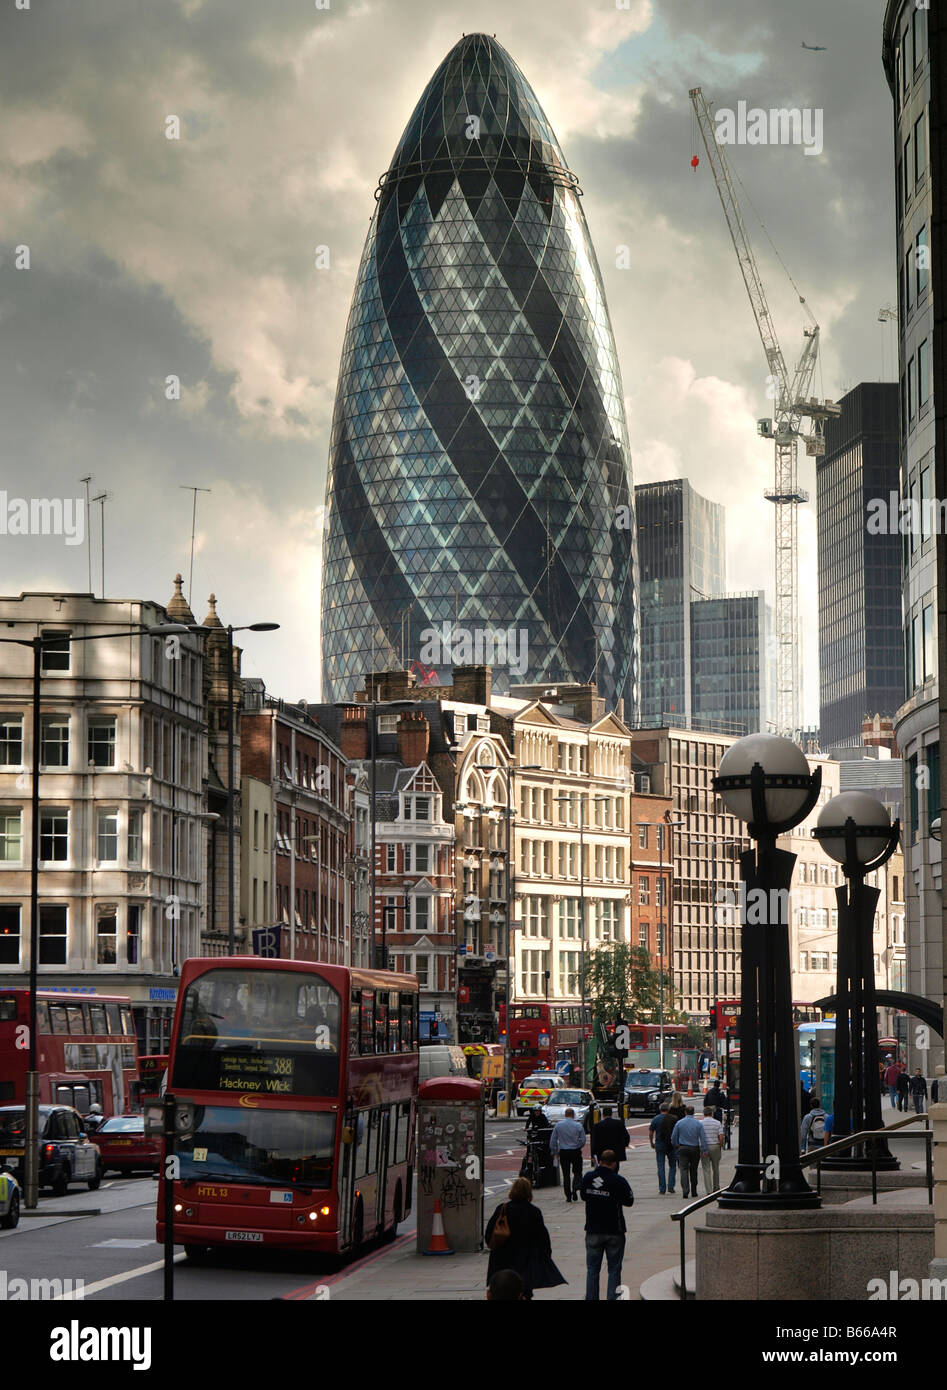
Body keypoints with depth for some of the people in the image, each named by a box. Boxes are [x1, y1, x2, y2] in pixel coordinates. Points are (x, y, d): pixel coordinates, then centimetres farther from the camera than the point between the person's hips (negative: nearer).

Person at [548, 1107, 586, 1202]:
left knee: (566, 1174, 6)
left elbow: (553, 1140, 2)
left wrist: (553, 1152, 13)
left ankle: (568, 1196, 5)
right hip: (576, 1152, -1)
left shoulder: (558, 1125, -1)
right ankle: (575, 1189, -14)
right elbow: (583, 1140, -1)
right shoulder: (578, 1126, -5)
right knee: (577, 1172, 9)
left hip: (563, 1152, 1)